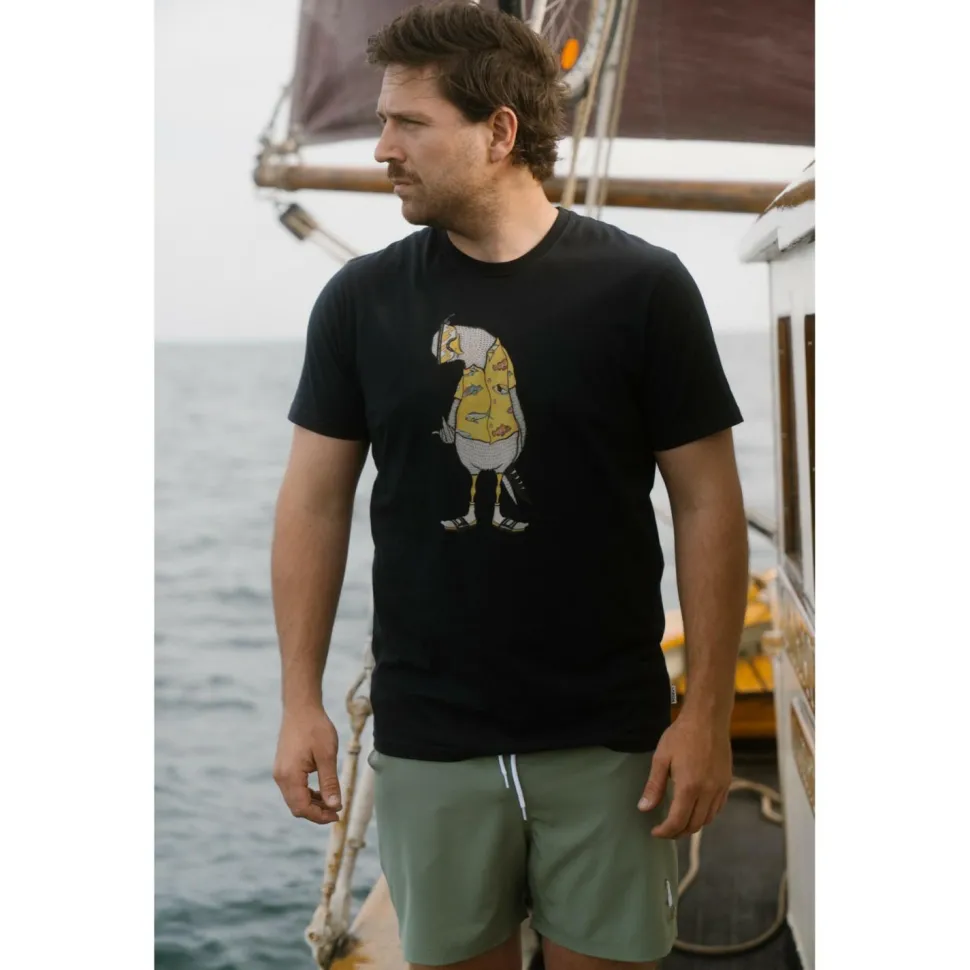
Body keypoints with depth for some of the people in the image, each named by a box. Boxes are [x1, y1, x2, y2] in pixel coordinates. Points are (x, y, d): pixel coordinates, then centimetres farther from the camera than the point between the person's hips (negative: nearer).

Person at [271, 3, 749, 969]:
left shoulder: (642, 287, -7)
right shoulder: (361, 299, 0)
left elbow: (707, 501, -4)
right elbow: (315, 498, 5)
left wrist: (708, 709, -7)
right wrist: (300, 699, 1)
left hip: (607, 738, -1)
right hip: (426, 740, 2)